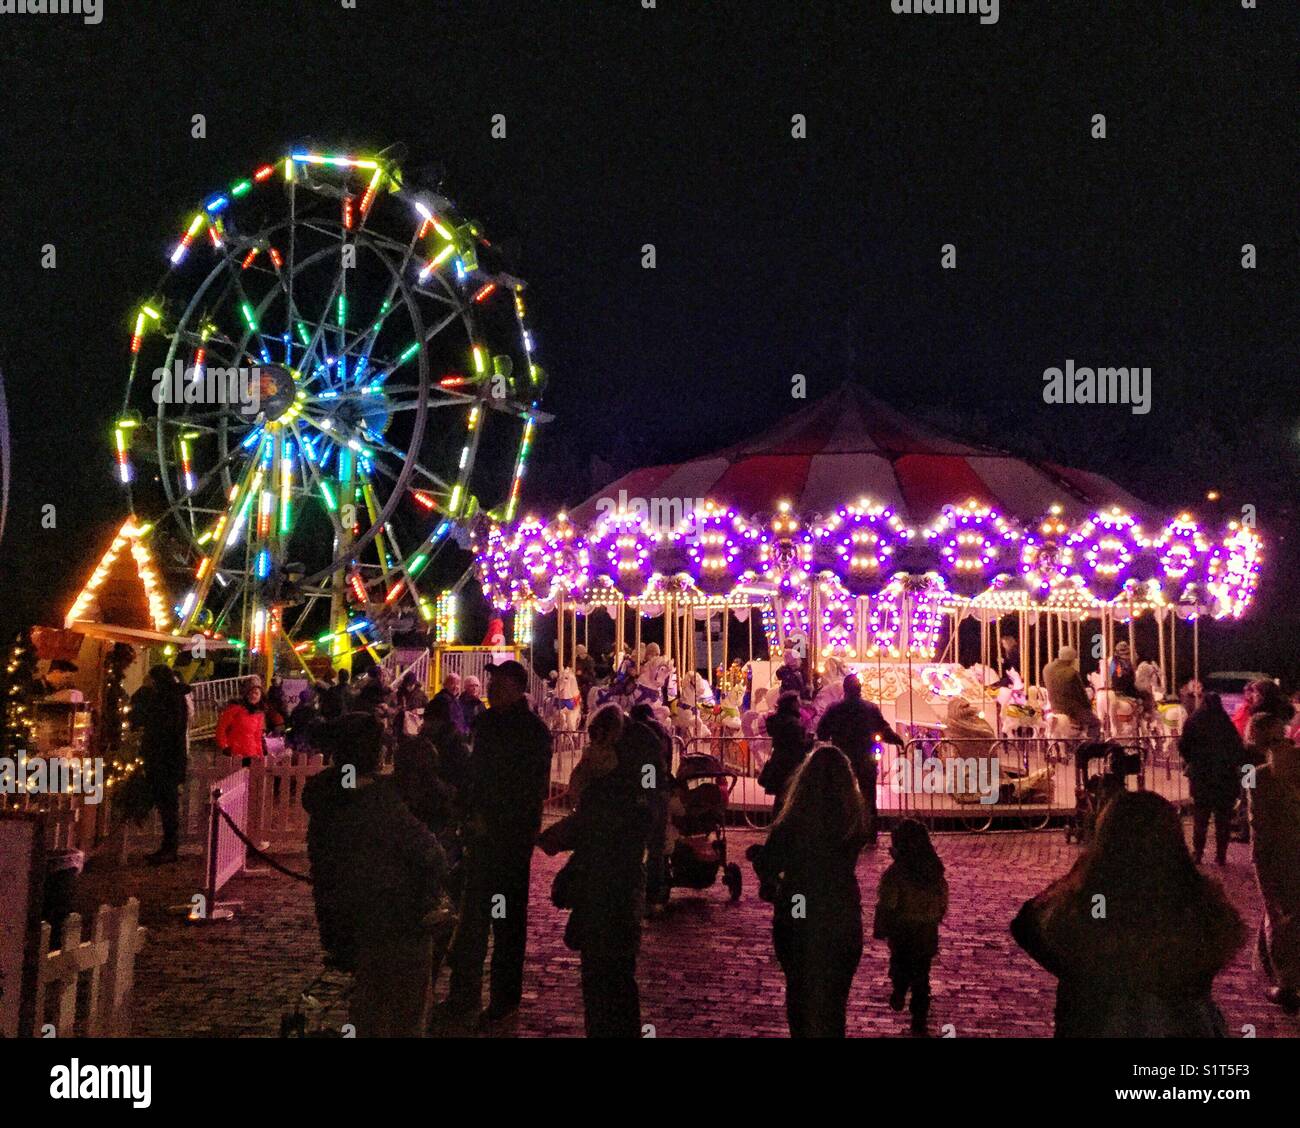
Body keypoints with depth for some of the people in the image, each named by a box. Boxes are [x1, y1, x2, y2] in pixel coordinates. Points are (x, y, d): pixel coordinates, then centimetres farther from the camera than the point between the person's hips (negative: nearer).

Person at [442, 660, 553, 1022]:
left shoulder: (533, 729, -10)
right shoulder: (487, 721, 9)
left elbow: (533, 788, -13)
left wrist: (489, 819, -13)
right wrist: (472, 816, 5)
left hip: (513, 833, -6)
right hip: (482, 830, 6)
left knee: (507, 916, 3)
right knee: (473, 912, 10)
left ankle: (505, 995, 13)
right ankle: (465, 990, 19)